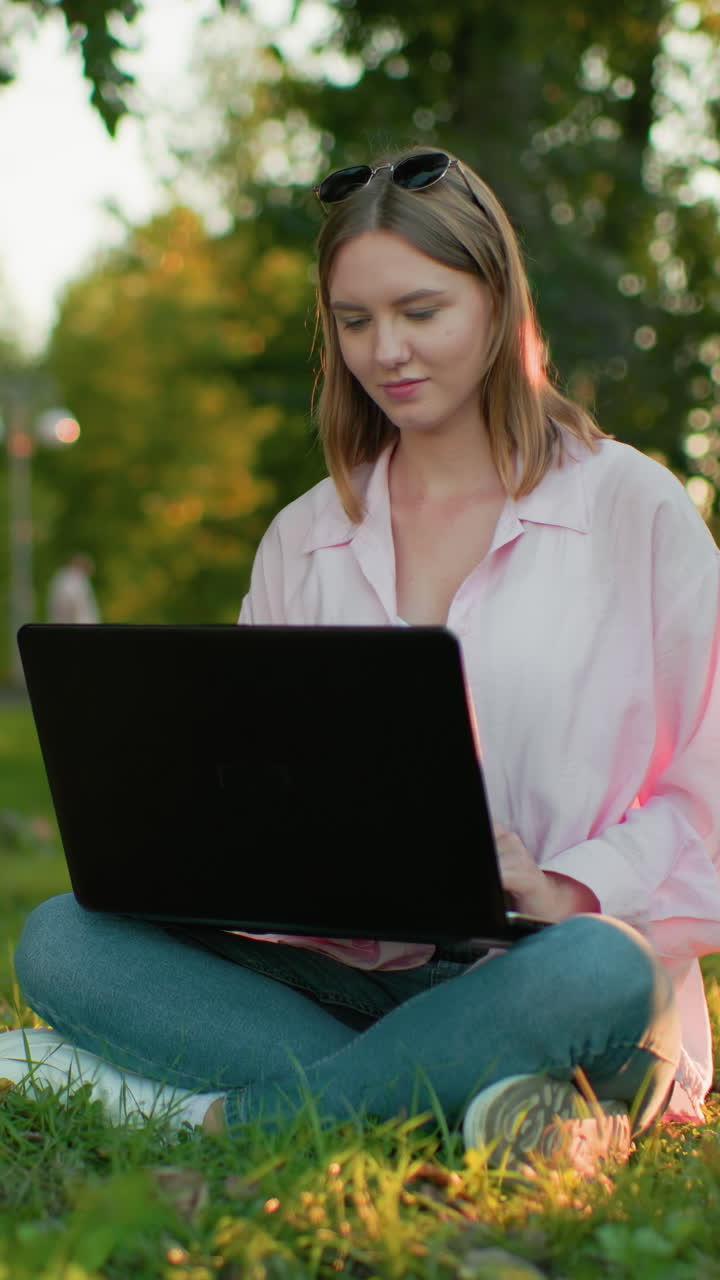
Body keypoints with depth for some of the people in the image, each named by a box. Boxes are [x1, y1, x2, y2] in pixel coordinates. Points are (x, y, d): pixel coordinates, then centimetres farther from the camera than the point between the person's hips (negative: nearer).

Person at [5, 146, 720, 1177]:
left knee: (595, 969, -39)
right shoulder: (303, 541, 16)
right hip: (347, 970, 4)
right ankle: (465, 1100, -28)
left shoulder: (632, 507, 3)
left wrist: (565, 892, -16)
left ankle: (226, 1114, -25)